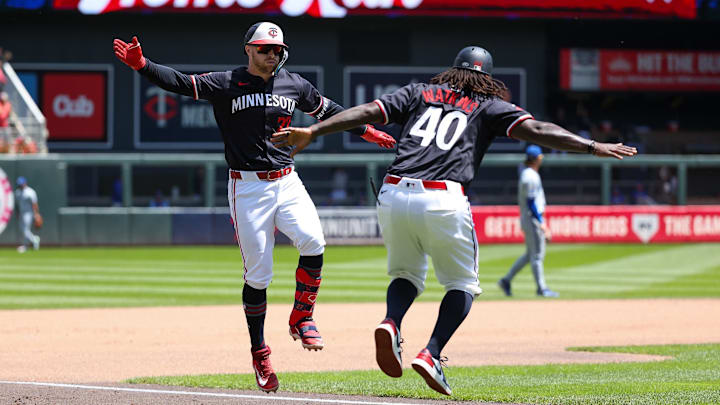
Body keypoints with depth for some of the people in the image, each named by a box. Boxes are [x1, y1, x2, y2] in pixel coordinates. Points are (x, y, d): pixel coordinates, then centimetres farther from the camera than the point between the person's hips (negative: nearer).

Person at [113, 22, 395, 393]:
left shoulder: (294, 85, 10)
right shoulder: (226, 84, -1)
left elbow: (328, 111, 24)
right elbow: (181, 83, -11)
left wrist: (365, 130, 25)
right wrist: (142, 66, -25)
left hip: (287, 181, 3)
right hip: (248, 188, -3)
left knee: (312, 241, -23)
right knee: (257, 274, -3)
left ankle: (301, 319, -3)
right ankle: (259, 352, 12)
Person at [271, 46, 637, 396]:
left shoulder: (419, 94, 22)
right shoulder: (489, 107, 16)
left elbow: (367, 112, 12)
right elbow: (535, 130, 3)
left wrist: (312, 132, 10)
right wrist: (592, 147, 2)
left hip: (392, 195, 3)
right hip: (443, 202, -3)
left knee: (407, 274, 24)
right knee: (462, 285, 15)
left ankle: (391, 322, -8)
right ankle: (431, 355, -6)